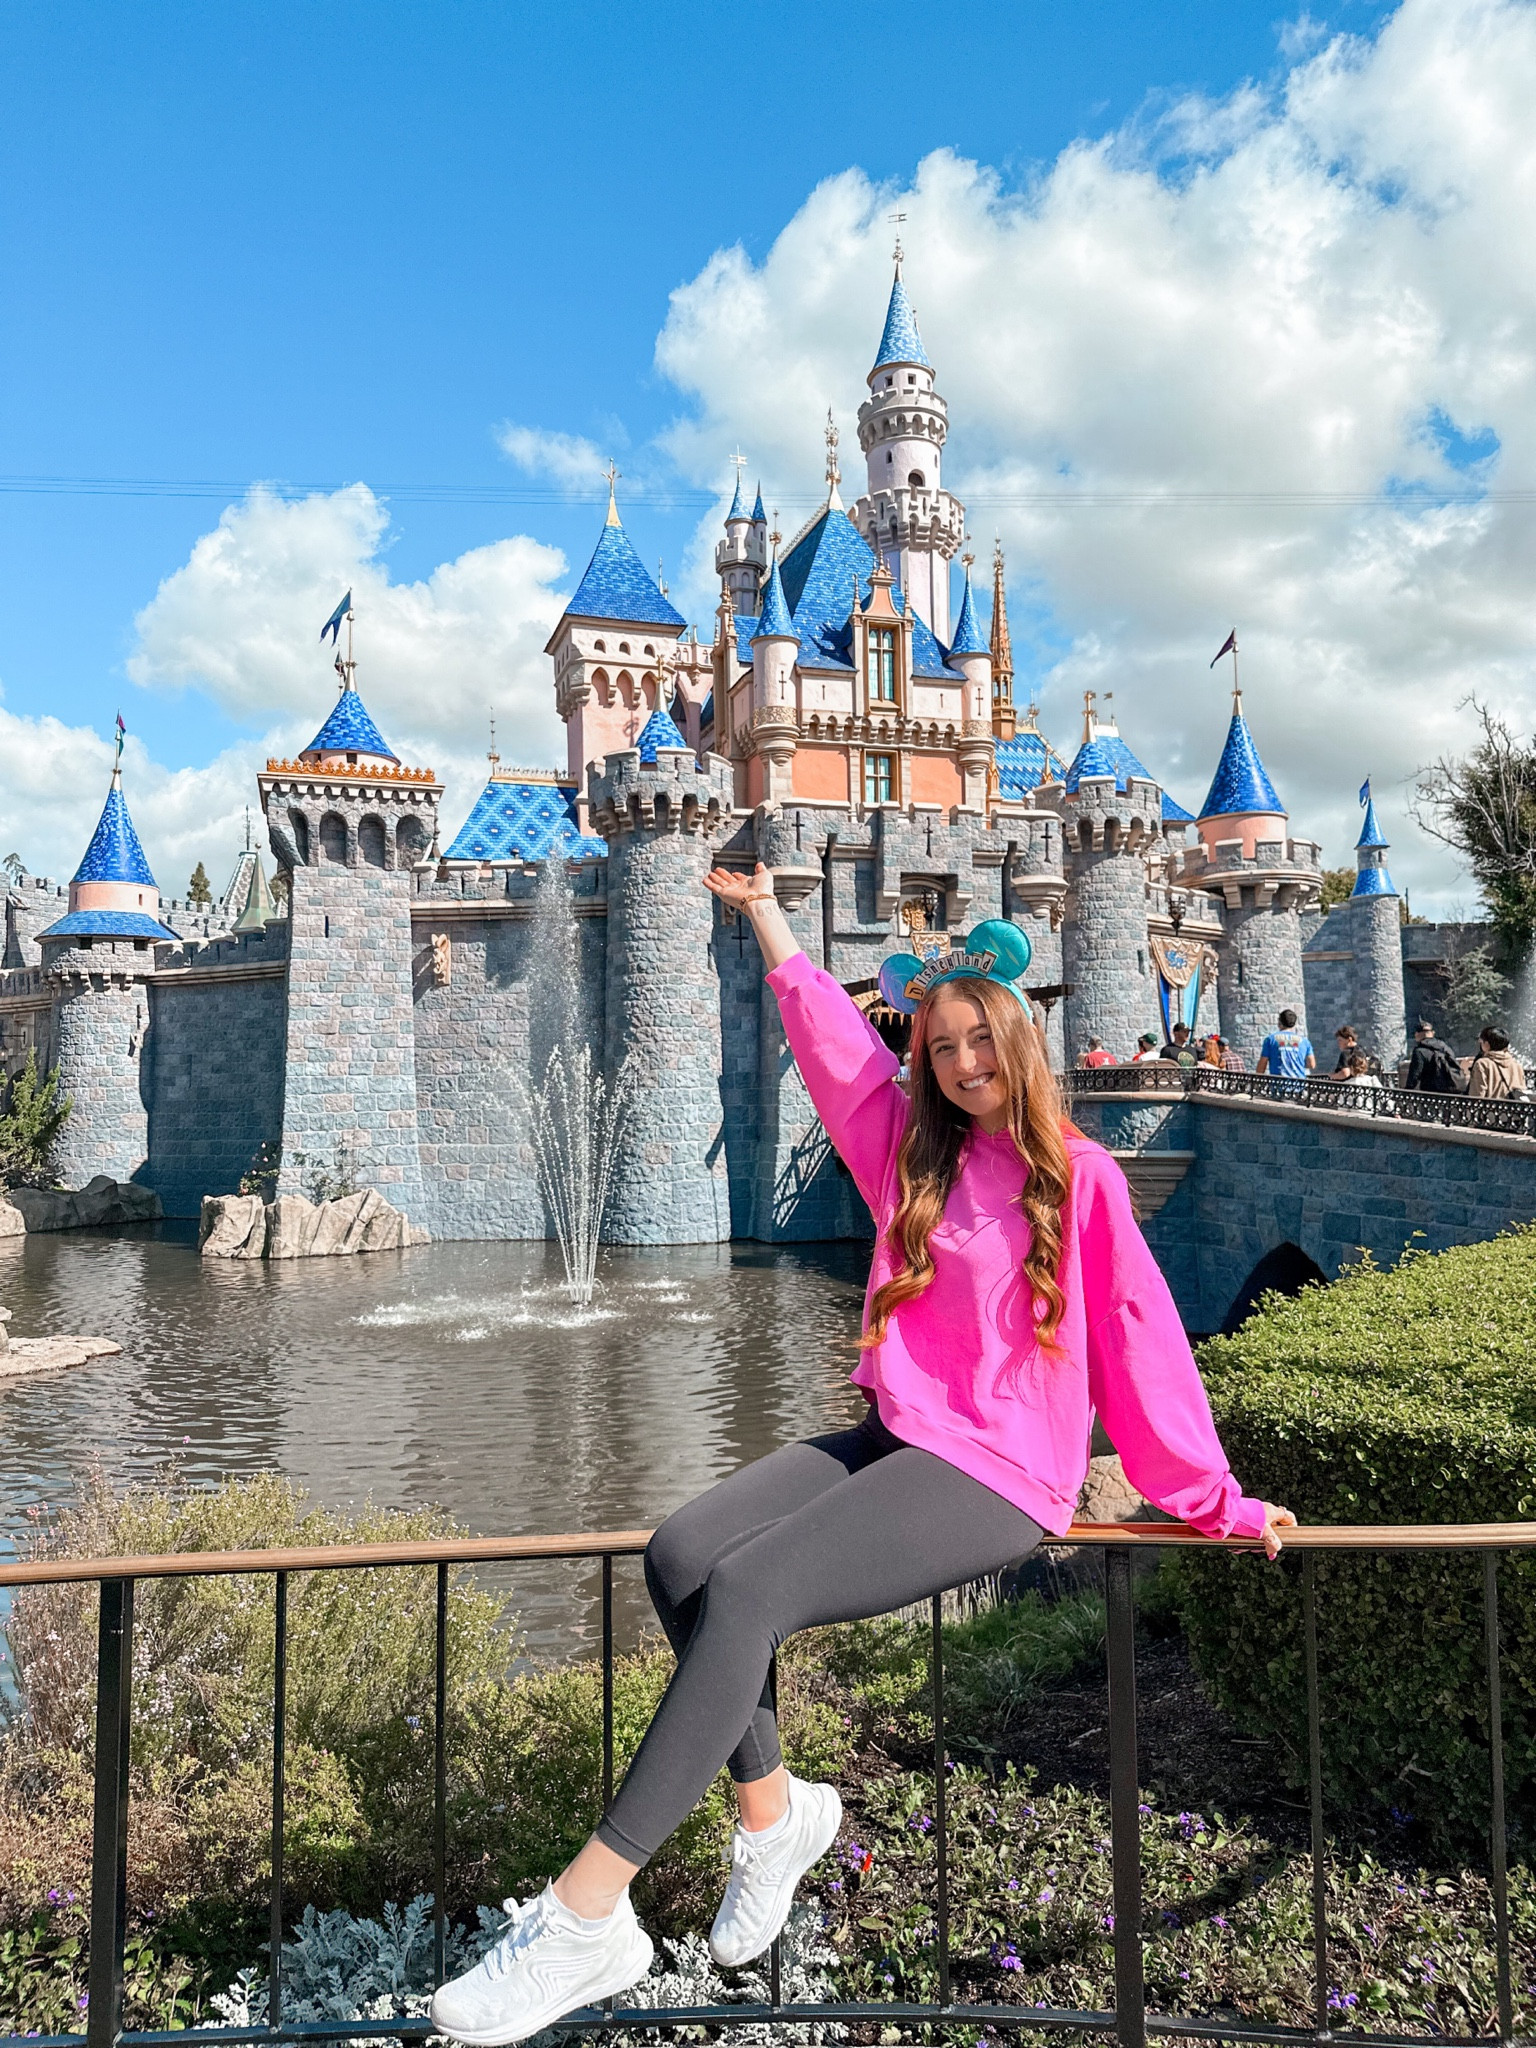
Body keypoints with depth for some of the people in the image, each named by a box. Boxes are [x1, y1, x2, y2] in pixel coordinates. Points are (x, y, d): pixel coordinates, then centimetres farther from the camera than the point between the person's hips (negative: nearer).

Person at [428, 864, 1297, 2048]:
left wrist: (1215, 1503, 5)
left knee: (746, 1592, -26)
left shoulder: (1081, 1176, -1)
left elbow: (1141, 1347, 1)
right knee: (681, 1556, -18)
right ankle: (773, 1810, 1)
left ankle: (588, 1917, -21)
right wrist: (765, 910, 23)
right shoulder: (915, 1151, 14)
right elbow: (832, 1036, 18)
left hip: (997, 1474, -6)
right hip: (892, 1437, 6)